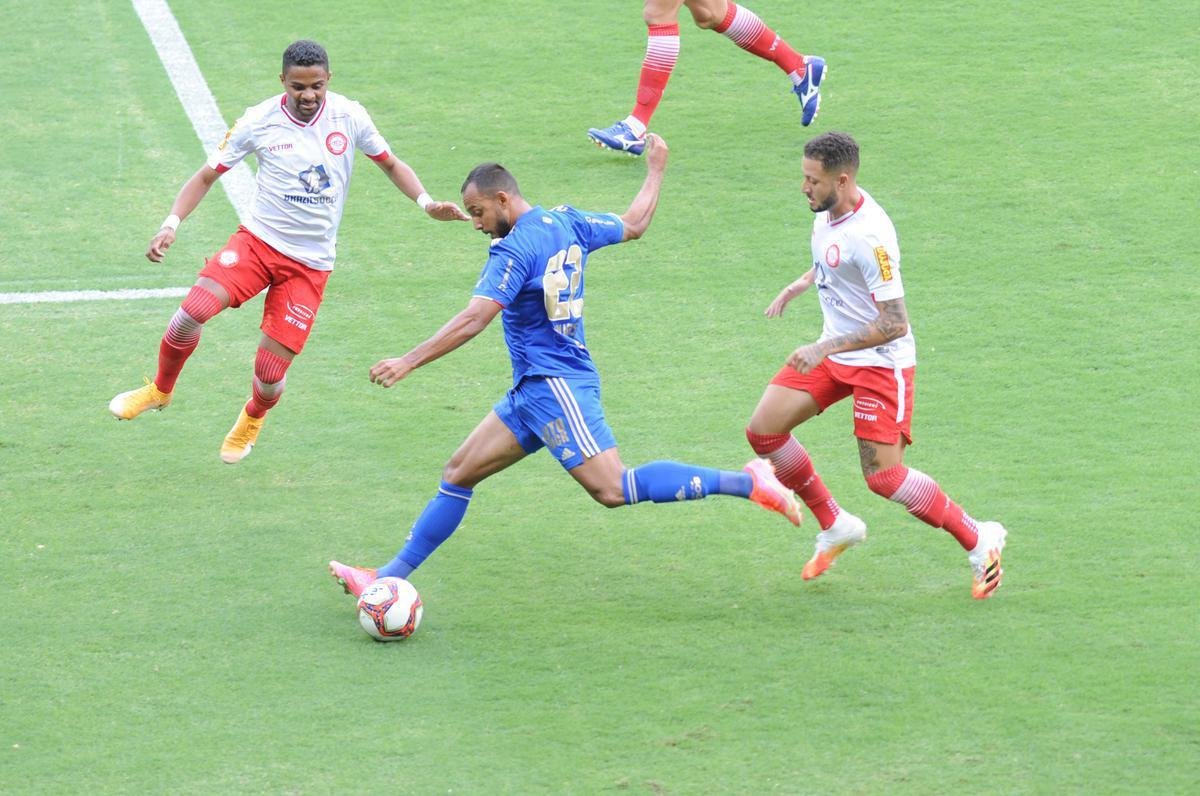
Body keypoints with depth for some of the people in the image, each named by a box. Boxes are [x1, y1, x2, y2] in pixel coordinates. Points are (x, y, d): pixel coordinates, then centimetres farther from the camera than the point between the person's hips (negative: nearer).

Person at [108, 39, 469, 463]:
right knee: (193, 310, -26)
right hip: (258, 241, 0)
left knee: (270, 375, -3)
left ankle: (252, 420, 36)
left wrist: (425, 201, -7)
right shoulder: (259, 121, -8)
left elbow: (390, 163, 11)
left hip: (310, 264, 0)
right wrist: (172, 222, -15)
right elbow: (207, 175, -1)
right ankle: (160, 389, 4)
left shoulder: (349, 117, -5)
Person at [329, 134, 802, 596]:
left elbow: (474, 320, -25)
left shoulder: (515, 250, -16)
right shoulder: (568, 223, 9)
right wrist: (656, 168, 39)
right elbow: (634, 224, 23)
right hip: (534, 389, 11)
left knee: (613, 490, -18)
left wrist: (409, 362, -26)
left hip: (554, 385, -11)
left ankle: (746, 482, -16)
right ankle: (389, 578, 9)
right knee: (460, 473, 9)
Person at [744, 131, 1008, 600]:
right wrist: (797, 287, 15)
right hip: (834, 353, 9)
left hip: (880, 362, -9)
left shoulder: (869, 236, -29)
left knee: (883, 477, -11)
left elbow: (894, 323, -29)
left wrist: (825, 349, -31)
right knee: (763, 430, 0)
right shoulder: (829, 209, -1)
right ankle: (835, 526, 18)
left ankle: (978, 541, 9)